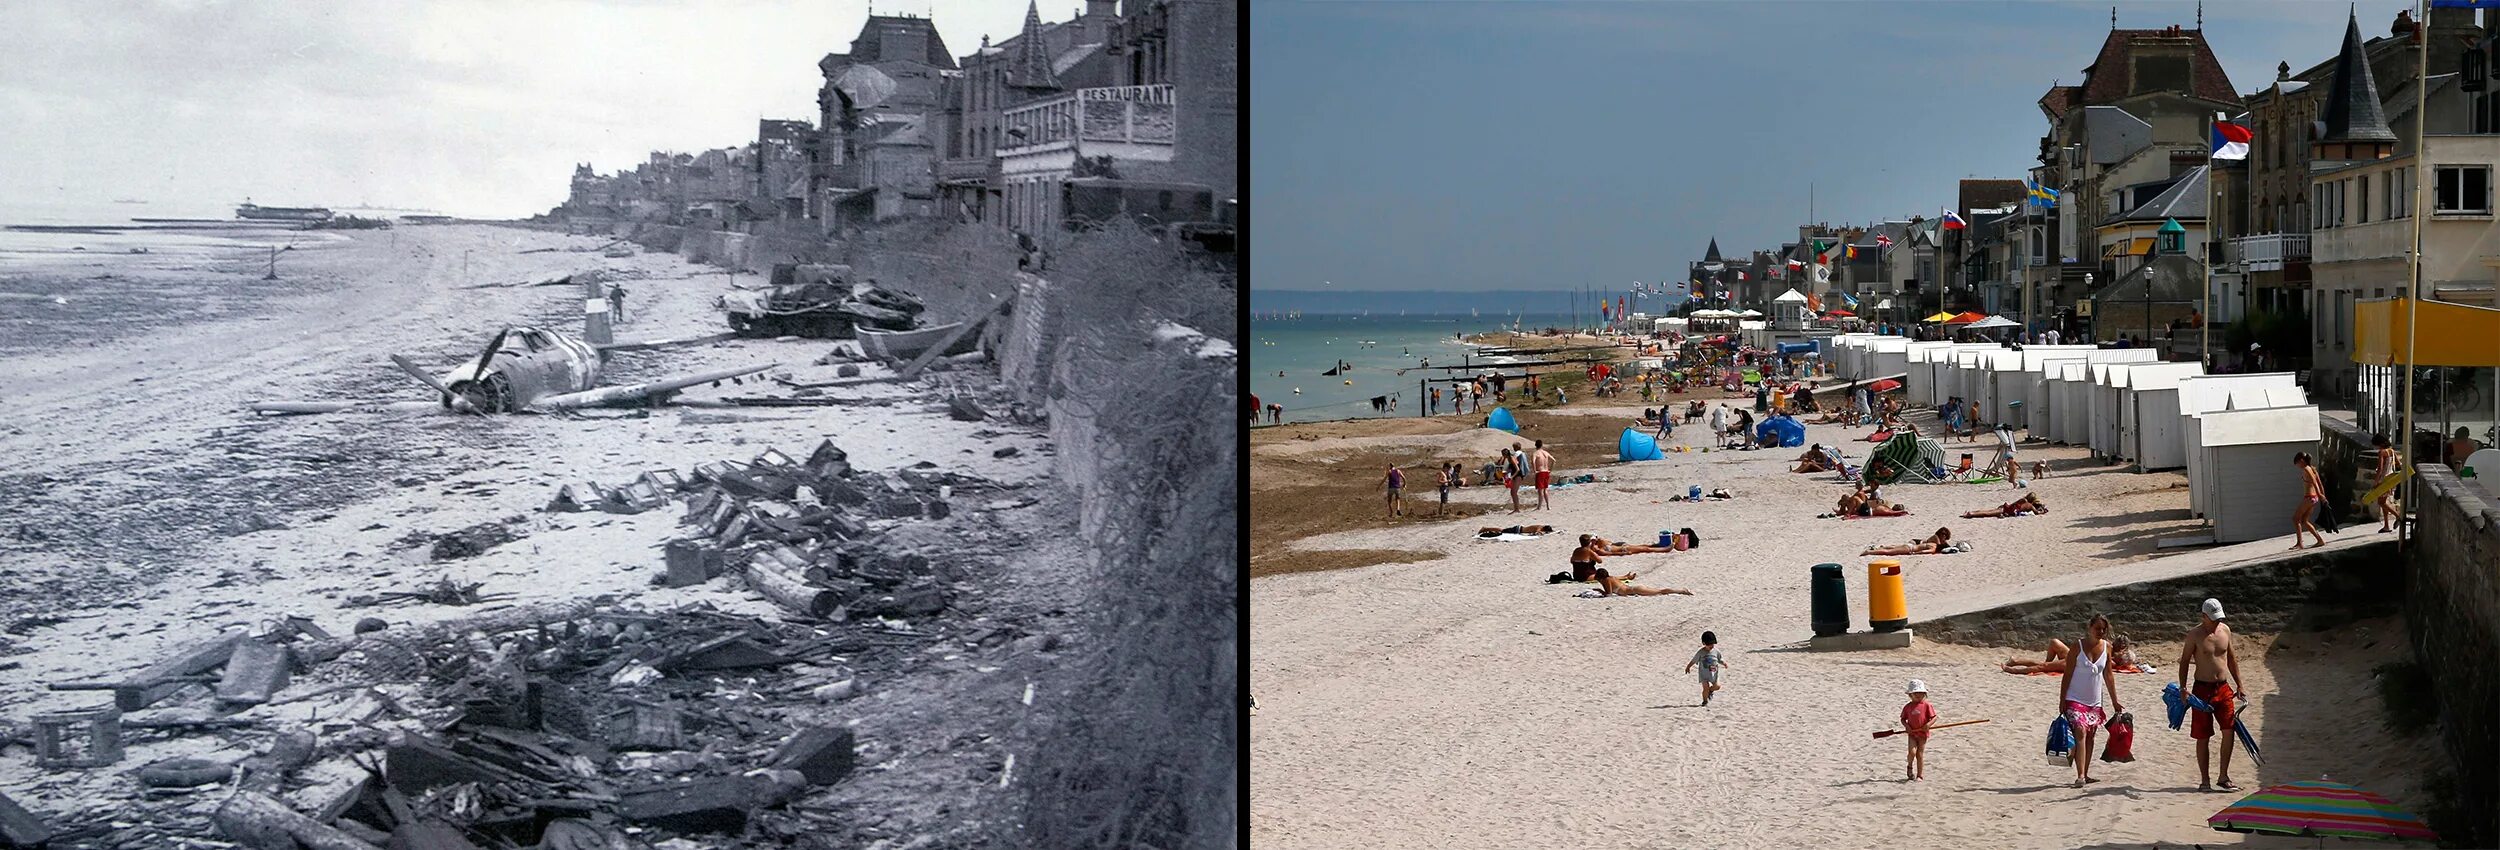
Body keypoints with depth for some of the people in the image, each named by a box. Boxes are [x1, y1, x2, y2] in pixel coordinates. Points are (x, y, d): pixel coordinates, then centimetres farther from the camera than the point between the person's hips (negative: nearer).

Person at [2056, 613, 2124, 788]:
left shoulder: (2106, 647, 3)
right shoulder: (2078, 647, -10)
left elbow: (2109, 676, 11)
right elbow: (2067, 675, -7)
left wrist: (2114, 702, 12)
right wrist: (2062, 701, -10)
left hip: (2095, 701, 5)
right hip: (2075, 699, -5)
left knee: (2090, 737, 10)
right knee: (2080, 733, -17)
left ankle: (2085, 775, 18)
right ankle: (2080, 775, -22)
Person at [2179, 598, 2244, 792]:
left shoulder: (2225, 630, 7)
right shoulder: (2195, 634, -6)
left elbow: (2231, 658, 17)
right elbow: (2184, 661, -3)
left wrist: (2239, 685, 16)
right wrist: (2183, 689, -12)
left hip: (2224, 688, 4)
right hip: (2203, 689, -4)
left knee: (2229, 731, -3)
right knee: (2203, 737, 1)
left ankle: (2224, 778, 8)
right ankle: (2205, 781, 10)